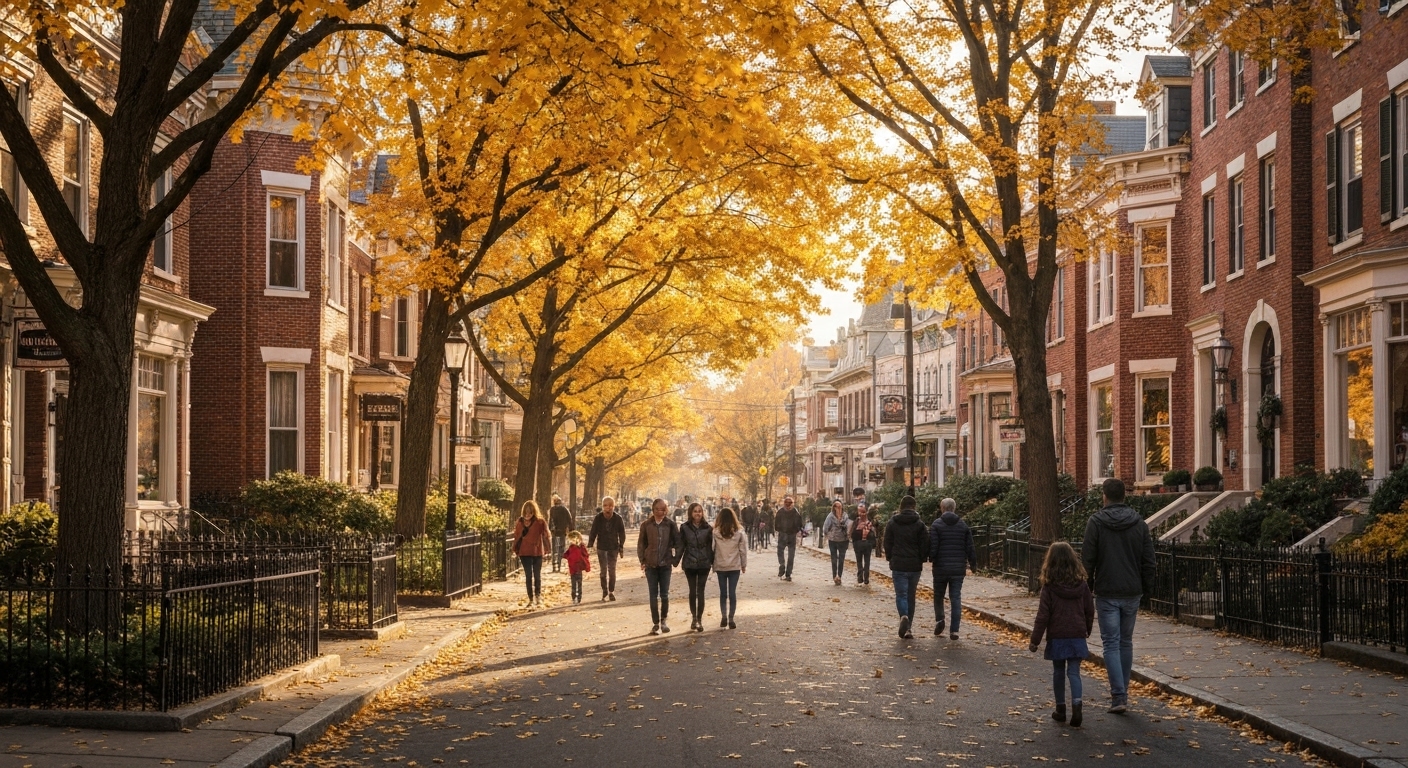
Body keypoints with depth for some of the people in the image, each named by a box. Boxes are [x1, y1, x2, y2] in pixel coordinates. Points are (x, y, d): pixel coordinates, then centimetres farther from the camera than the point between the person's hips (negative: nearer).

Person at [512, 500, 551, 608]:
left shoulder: (540, 522, -7)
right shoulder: (520, 522, 1)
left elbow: (545, 535, -6)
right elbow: (517, 536, 8)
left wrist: (548, 548, -11)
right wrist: (516, 550, 7)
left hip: (537, 552, -1)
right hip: (524, 552, 1)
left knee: (537, 575, 12)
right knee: (528, 576, 1)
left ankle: (538, 596, 31)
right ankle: (531, 599, 6)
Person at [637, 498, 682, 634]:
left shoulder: (671, 525, -2)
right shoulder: (646, 525, 1)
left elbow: (679, 543, 3)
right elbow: (641, 544, 7)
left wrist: (675, 559, -3)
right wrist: (642, 560, 1)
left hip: (665, 565, -1)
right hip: (651, 565, 1)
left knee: (664, 594, 3)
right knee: (653, 595, 2)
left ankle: (664, 620, 22)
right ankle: (656, 623, 8)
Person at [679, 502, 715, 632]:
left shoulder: (707, 528, -1)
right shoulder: (685, 528, -1)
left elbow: (710, 546, 3)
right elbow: (681, 545, 2)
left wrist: (712, 561, 0)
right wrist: (676, 560, 0)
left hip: (704, 564, 0)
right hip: (690, 564, 0)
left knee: (700, 592, 0)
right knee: (692, 591, 9)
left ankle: (699, 620, 4)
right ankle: (694, 617, 22)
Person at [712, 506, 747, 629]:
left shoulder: (715, 533, -8)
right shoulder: (739, 534, -7)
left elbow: (712, 549, -5)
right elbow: (743, 550, -2)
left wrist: (713, 565, 6)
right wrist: (744, 565, 11)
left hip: (720, 567, 0)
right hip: (735, 567, 0)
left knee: (723, 593, 11)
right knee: (732, 593, 5)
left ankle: (723, 617, 5)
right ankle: (730, 619, 3)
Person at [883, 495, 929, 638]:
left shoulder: (892, 524, 0)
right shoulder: (919, 524, -1)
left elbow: (887, 545, 3)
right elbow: (925, 546, -2)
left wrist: (891, 560, 17)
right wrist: (921, 560, 13)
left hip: (898, 566, -1)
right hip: (915, 566, 1)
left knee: (901, 595, 1)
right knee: (911, 596, 11)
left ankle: (904, 616, -29)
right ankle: (907, 628, 12)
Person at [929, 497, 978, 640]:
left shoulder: (937, 525, -6)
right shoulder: (963, 525, 5)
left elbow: (933, 548, -12)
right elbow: (970, 548, 5)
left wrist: (932, 558, 7)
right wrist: (973, 564, 17)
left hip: (940, 568, -2)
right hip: (958, 568, 2)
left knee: (938, 595, 16)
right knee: (956, 598, 3)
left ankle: (939, 619, -2)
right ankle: (954, 629, -3)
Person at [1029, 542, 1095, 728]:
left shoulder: (1049, 587, -10)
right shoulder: (1082, 585, 0)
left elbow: (1043, 616, -10)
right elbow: (1090, 611, 9)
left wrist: (1035, 640, -3)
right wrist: (1087, 631, 25)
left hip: (1056, 637, -2)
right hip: (1077, 636, 2)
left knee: (1058, 672, 13)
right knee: (1074, 672, 3)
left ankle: (1061, 709, 18)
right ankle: (1076, 703, -19)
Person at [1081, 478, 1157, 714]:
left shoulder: (1096, 522, -8)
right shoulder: (1138, 522, 3)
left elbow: (1087, 560, -8)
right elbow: (1149, 560, 3)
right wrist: (1145, 585, 13)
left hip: (1107, 593, -4)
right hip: (1132, 592, 4)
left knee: (1111, 643, -2)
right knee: (1126, 642, 16)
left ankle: (1118, 697, -11)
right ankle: (1123, 692, 23)